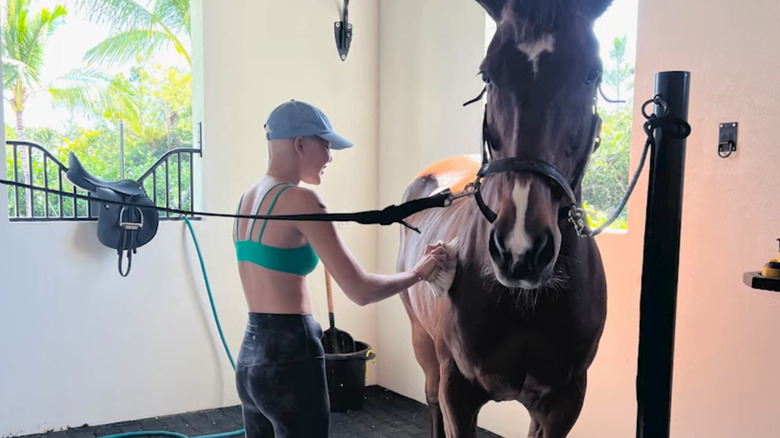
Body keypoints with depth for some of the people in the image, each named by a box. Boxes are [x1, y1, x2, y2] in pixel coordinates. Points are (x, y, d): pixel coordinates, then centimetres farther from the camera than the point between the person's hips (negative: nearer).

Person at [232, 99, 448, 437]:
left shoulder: (247, 198, 10)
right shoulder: (299, 200, -16)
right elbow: (360, 291, -18)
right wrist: (418, 272, -2)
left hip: (251, 354, 9)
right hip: (289, 358, -9)